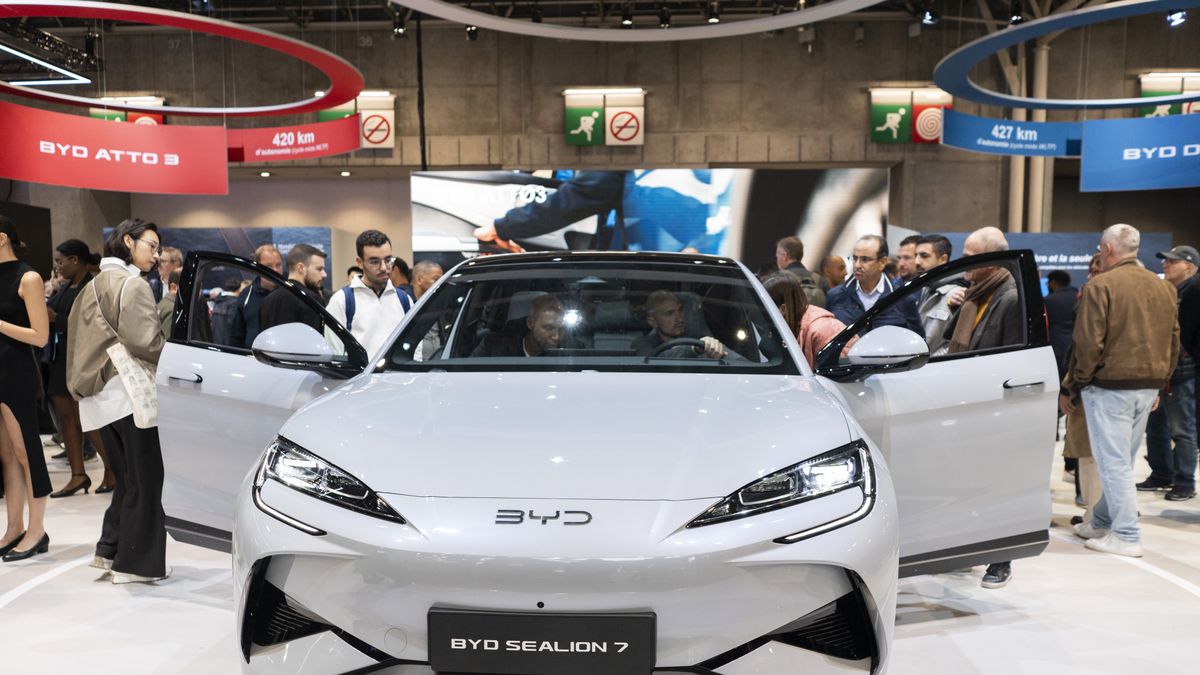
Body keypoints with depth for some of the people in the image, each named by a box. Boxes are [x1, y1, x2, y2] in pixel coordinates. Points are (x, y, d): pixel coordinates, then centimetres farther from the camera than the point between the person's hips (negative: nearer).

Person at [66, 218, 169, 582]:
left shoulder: (95, 285, 19)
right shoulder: (131, 284, -9)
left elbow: (95, 342, 17)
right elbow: (144, 342, -18)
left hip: (99, 396, 9)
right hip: (128, 393, -9)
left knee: (127, 478, 17)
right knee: (145, 479, -2)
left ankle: (110, 549, 19)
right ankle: (136, 563, 2)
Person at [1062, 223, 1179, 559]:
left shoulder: (1100, 286, -12)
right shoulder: (1164, 287, 11)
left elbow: (1087, 344, -15)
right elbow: (1173, 343, 15)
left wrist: (1071, 387, -6)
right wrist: (1158, 384, 22)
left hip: (1109, 386, -7)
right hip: (1148, 387, 7)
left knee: (1114, 462, -2)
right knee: (1123, 460, 14)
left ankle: (1126, 537, 1)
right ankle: (1102, 521, 25)